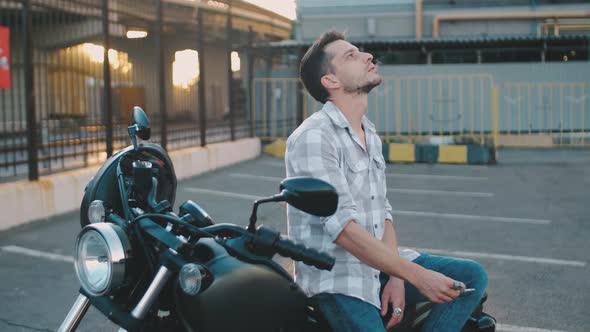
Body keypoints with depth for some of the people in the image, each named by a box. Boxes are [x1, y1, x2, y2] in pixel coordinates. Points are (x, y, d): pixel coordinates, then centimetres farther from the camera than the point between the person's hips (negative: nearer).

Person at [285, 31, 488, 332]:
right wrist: (416, 275, -22)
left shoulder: (371, 137, 15)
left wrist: (396, 277, -4)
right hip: (336, 278, -9)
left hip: (379, 264, 9)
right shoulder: (313, 137, -14)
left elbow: (383, 213, 13)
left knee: (471, 277, 0)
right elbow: (343, 228, -22)